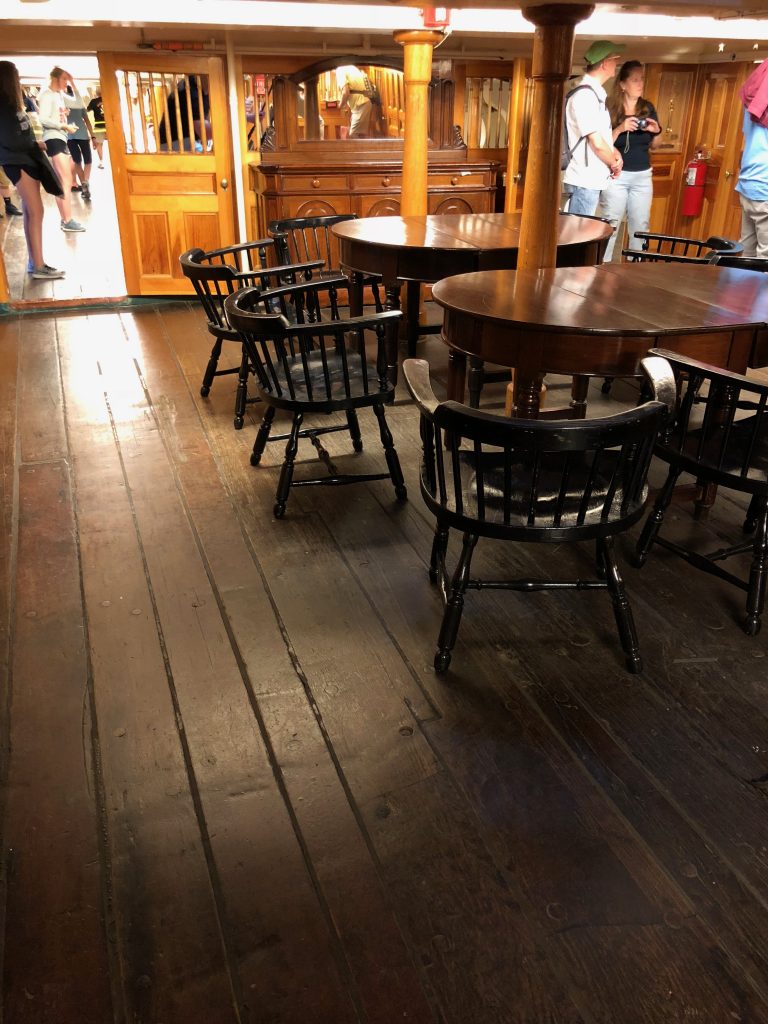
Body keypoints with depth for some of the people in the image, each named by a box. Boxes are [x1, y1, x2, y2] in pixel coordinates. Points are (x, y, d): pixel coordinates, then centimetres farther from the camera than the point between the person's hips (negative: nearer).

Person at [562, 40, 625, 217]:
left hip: (591, 179, 9)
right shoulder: (584, 95, -16)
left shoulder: (594, 93, 15)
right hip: (584, 181, -9)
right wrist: (614, 164, -2)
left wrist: (614, 152, 7)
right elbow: (597, 143, -18)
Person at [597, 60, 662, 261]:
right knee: (609, 225, -4)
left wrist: (656, 131, -7)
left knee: (640, 226, 8)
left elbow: (654, 146, 13)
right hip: (616, 175, -5)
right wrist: (620, 128, -26)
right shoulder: (610, 109, -8)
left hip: (643, 176, 5)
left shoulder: (648, 108, 6)